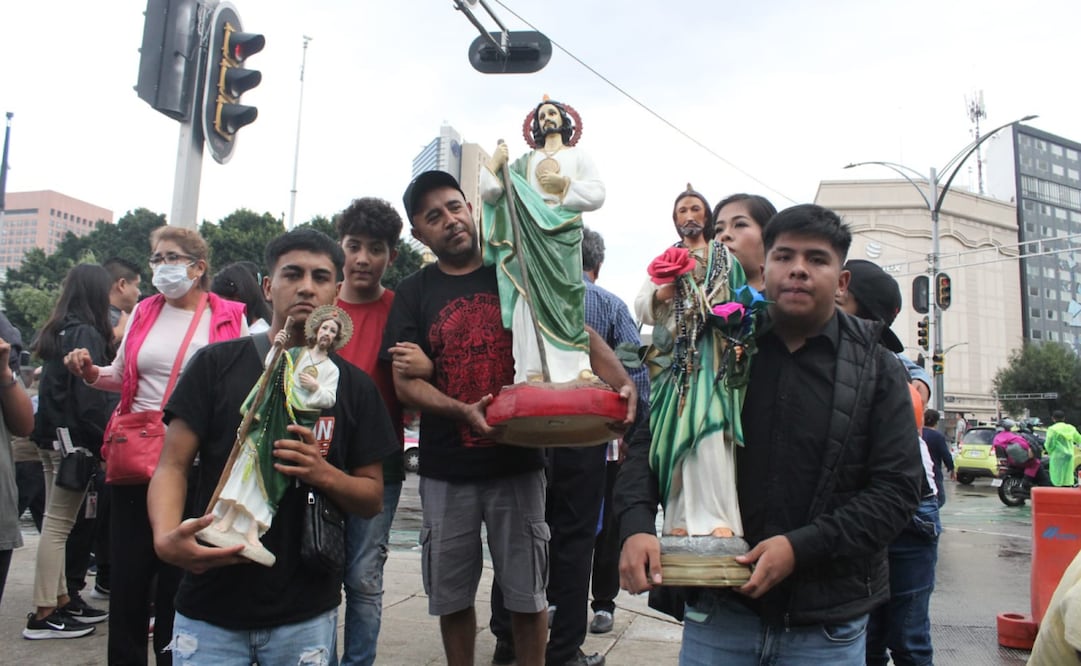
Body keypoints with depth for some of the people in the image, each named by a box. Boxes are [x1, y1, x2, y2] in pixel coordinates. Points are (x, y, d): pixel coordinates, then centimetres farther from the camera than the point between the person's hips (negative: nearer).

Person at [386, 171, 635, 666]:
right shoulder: (414, 294, 3)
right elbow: (405, 380, -4)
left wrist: (622, 382, -22)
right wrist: (463, 411, -22)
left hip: (518, 462, -1)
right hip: (446, 470, 1)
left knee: (526, 595, 10)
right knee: (452, 595, 15)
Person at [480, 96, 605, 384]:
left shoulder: (578, 156, 19)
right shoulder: (525, 161, 22)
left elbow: (597, 194, 4)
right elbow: (491, 193, 12)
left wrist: (565, 184, -6)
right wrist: (494, 165, -2)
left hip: (564, 236, -1)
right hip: (531, 236, 1)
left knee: (565, 297, -12)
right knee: (531, 296, -12)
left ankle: (578, 366, -16)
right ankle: (534, 370, -16)